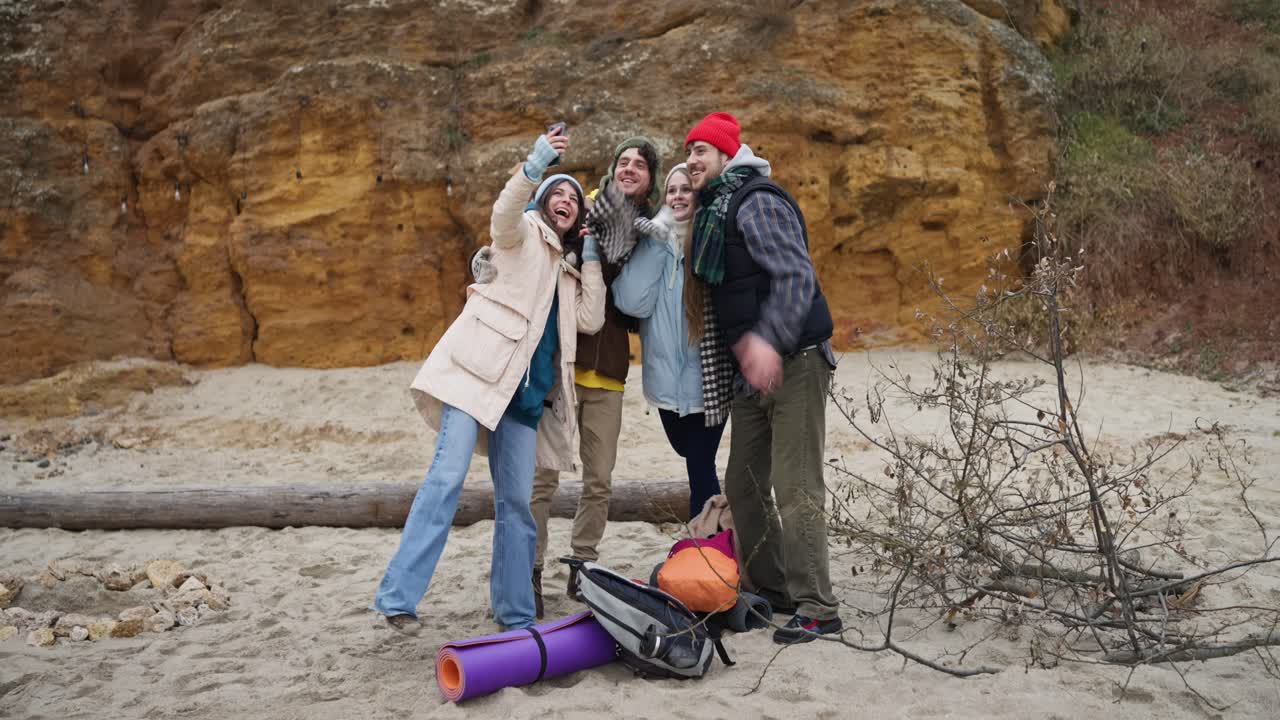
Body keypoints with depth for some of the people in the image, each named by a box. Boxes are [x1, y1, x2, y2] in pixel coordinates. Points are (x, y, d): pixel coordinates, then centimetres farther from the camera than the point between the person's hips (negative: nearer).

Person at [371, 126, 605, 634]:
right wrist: (533, 168, -31)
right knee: (447, 476, -19)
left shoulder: (566, 269, 26)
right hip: (476, 368, -6)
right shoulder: (524, 232, 10)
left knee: (516, 502, 4)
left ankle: (515, 616, 11)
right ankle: (398, 597, -18)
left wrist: (590, 259, 13)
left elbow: (590, 321, 13)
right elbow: (502, 214, -14)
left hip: (524, 391, 6)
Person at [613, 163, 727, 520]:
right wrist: (655, 245, -16)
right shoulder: (652, 241, 3)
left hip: (707, 379, -4)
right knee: (688, 452, 22)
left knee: (700, 467, -3)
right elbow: (632, 302, -12)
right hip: (668, 378, 4)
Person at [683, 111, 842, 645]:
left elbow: (796, 276, -23)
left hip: (794, 362, -10)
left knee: (796, 489, -10)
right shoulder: (714, 211, 17)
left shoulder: (757, 202, -12)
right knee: (743, 486, 12)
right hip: (752, 368, 10)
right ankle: (773, 591, 24)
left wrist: (769, 339, -36)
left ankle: (816, 610, -4)